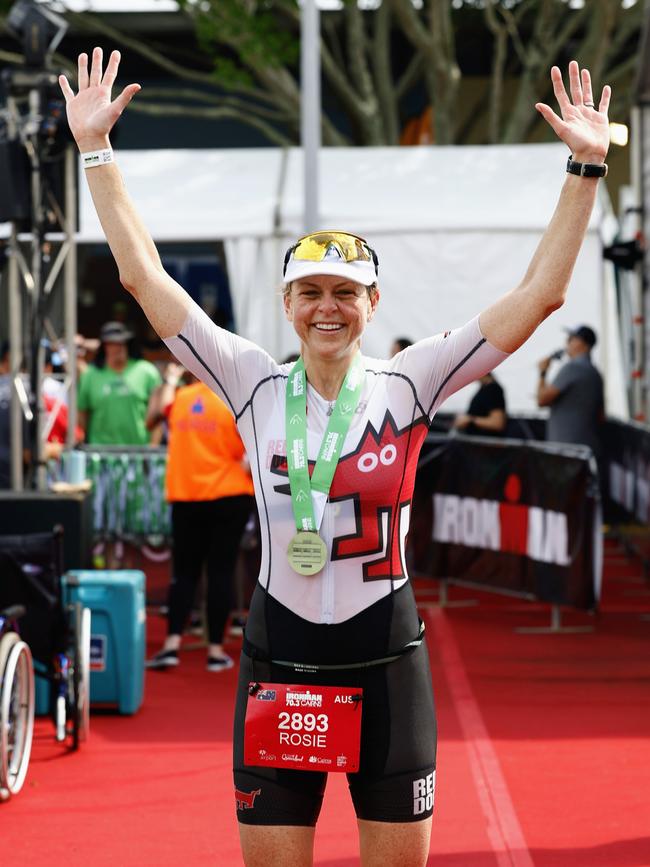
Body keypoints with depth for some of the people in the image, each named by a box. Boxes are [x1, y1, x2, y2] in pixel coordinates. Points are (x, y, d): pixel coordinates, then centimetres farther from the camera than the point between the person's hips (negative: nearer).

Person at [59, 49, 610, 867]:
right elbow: (144, 277, 0)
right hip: (276, 668, 1)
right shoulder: (256, 388, 1)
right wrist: (96, 150, -1)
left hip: (386, 666, -1)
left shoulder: (407, 386, -2)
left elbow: (539, 293, -5)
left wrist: (585, 169, -9)